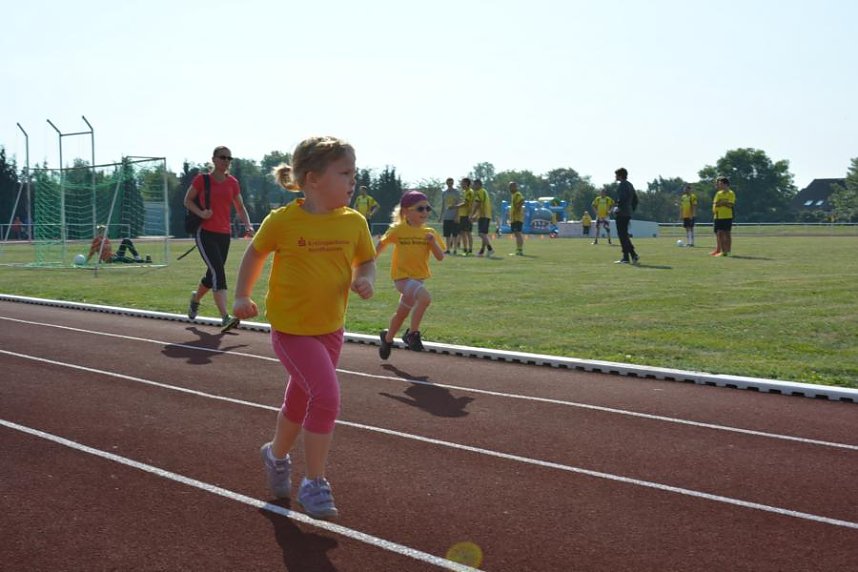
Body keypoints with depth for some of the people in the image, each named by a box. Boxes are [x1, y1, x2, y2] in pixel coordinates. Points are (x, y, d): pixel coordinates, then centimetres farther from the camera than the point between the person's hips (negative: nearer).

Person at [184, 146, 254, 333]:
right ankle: (225, 318, -26)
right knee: (218, 272, -20)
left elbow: (240, 207, 13)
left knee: (213, 274, 14)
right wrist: (201, 213, -13)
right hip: (205, 233, -5)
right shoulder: (202, 180, -2)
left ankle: (195, 298, 46)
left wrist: (248, 225, -3)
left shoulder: (232, 182, 9)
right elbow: (188, 200, 6)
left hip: (224, 234, 5)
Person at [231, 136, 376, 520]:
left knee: (299, 403, 21)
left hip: (331, 329, 5)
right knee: (326, 396, -20)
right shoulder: (282, 221, -14)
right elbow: (255, 254, 3)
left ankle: (277, 455, 49)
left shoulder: (354, 222, -4)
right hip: (291, 328, -5)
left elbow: (366, 261, 10)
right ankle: (314, 485, -7)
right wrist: (242, 297, 1)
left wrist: (364, 280, -11)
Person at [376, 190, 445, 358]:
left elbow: (440, 257, -2)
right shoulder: (397, 230, -9)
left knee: (402, 313, 19)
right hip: (402, 277, -5)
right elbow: (381, 244, 6)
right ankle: (412, 334, -17)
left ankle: (387, 338, 45)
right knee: (425, 297, -31)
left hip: (419, 278, 5)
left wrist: (433, 242, -18)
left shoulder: (429, 233, 1)